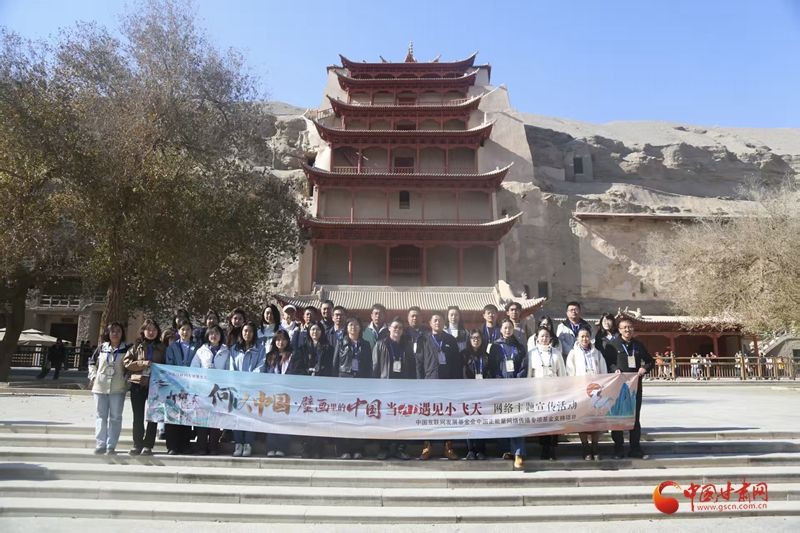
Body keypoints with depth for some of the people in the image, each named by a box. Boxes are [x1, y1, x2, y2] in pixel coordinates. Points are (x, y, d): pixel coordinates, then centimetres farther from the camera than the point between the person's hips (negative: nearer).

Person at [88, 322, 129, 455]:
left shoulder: (126, 349, 1)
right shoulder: (102, 348, 7)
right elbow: (92, 362, 16)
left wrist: (127, 379, -6)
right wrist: (93, 376, 5)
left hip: (118, 389, -2)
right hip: (100, 387, 2)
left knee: (115, 417, 1)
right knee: (100, 416, 8)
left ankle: (111, 446, 7)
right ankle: (100, 444, 16)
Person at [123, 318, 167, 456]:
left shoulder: (162, 348, 10)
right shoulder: (136, 346, 9)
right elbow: (127, 362, 1)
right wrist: (144, 364, -11)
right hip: (137, 384, 0)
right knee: (138, 416, 4)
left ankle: (148, 445, 7)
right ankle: (137, 444, 13)